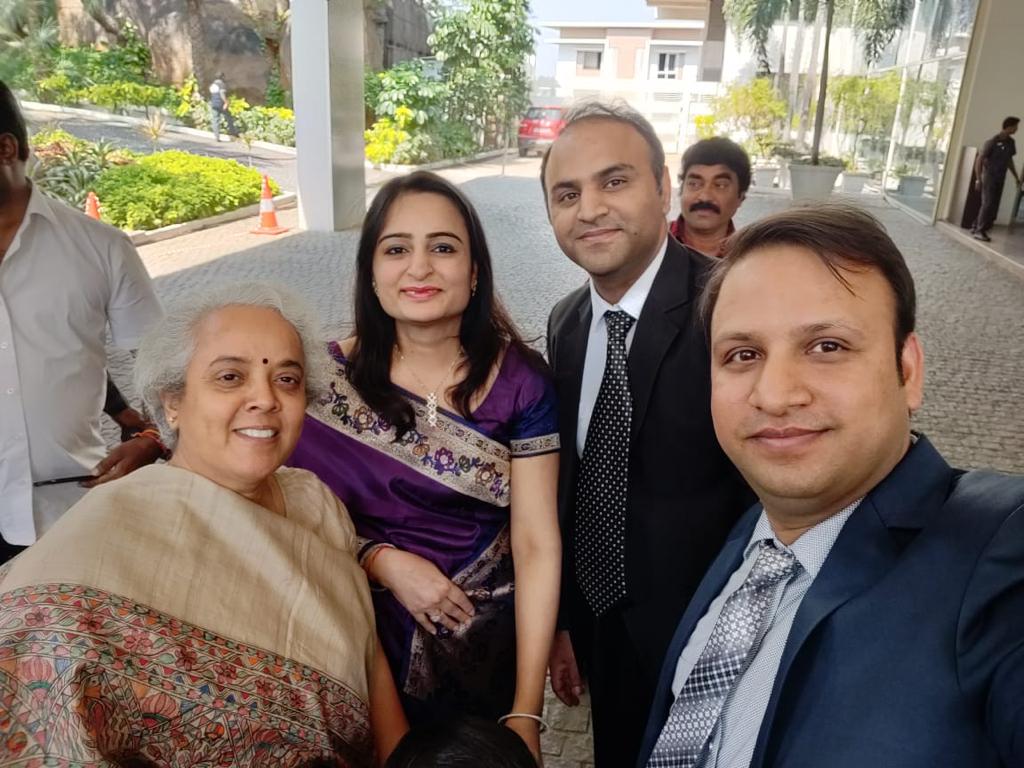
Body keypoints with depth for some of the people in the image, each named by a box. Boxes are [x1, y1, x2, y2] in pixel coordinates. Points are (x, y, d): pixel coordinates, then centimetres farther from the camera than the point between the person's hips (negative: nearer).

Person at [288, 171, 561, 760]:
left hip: (490, 646, 0)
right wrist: (383, 560, -18)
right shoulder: (328, 375, -11)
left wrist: (526, 712, -16)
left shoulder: (519, 383, -15)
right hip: (370, 643, 1)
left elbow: (537, 544, -15)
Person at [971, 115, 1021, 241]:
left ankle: (977, 228, 15)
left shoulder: (1010, 142, 8)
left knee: (994, 205, 6)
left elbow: (1009, 160, 20)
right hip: (989, 177, -7)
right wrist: (978, 179, -18)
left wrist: (1016, 177, 21)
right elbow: (979, 160, -12)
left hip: (1000, 179, 7)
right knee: (988, 204, -12)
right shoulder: (992, 142, -12)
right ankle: (980, 231, -7)